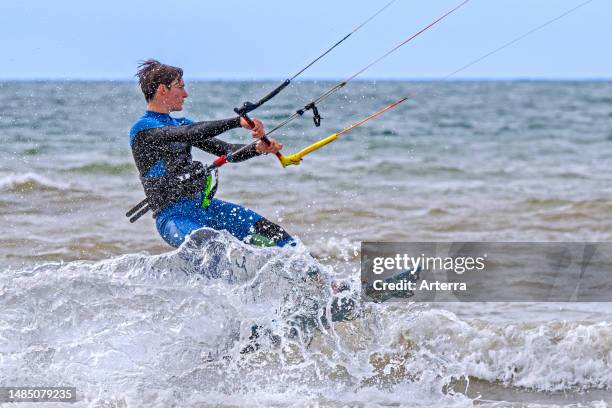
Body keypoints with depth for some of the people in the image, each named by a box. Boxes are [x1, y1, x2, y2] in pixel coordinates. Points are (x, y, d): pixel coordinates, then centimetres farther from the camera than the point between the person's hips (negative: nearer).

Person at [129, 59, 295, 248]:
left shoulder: (181, 124, 19)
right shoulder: (142, 129, -8)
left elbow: (228, 151, 12)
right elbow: (190, 133, -25)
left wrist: (258, 148, -8)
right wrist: (238, 121, -30)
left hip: (206, 206, 8)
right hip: (173, 216, -8)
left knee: (272, 233, -4)